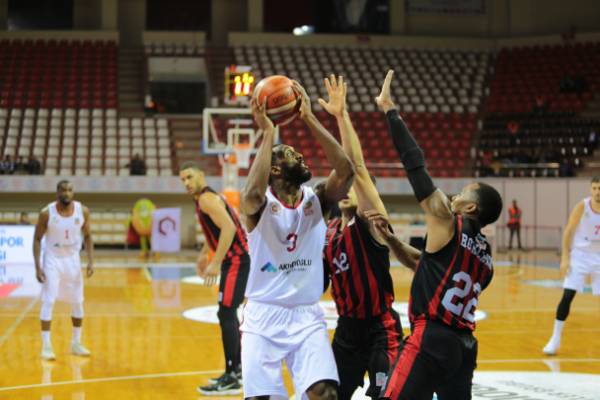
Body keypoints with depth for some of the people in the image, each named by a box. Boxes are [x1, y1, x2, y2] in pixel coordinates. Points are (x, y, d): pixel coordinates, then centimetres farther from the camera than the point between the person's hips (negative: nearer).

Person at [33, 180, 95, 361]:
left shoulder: (83, 211, -10)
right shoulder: (46, 213, -17)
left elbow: (87, 236, 2)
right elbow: (37, 239, -8)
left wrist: (91, 261, -7)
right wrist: (37, 267, -14)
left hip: (73, 259, 3)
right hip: (52, 260, -3)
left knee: (78, 302, 8)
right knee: (48, 301, -10)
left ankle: (76, 343, 22)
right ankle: (46, 346, -4)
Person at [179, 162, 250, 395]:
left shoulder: (207, 199, -14)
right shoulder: (204, 199, 16)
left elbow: (229, 227, -27)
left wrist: (216, 263, -28)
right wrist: (204, 254, 36)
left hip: (236, 261, -11)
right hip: (235, 259, 11)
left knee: (226, 315, -12)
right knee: (229, 314, 17)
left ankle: (231, 379, -13)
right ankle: (236, 369, 27)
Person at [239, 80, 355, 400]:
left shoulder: (317, 199, 2)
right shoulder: (259, 204, -8)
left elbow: (346, 170, -16)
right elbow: (253, 194, -34)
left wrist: (310, 119, -18)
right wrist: (268, 133, -28)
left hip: (307, 315, 3)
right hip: (264, 316, -3)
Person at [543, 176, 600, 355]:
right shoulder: (582, 206, -12)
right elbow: (568, 232, -7)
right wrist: (565, 258, -12)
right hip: (579, 255, -2)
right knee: (567, 296, -10)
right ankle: (556, 338, -1)